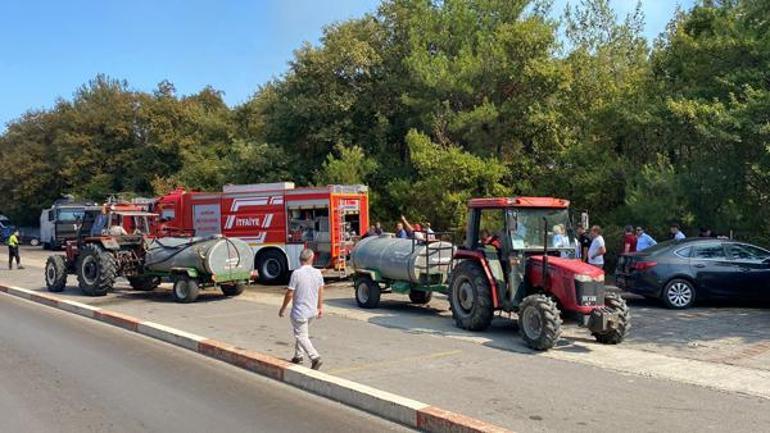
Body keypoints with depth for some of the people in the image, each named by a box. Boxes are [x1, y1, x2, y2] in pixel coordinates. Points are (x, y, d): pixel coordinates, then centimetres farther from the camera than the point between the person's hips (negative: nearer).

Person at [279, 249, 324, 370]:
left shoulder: (296, 273, -18)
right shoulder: (317, 273, -2)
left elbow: (290, 293, -14)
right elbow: (320, 292, 7)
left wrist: (283, 308, -2)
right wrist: (320, 307, 18)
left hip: (300, 312, -6)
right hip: (312, 311, 6)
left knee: (302, 336, 0)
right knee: (300, 333, 24)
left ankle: (315, 357, -13)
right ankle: (298, 356, 33)